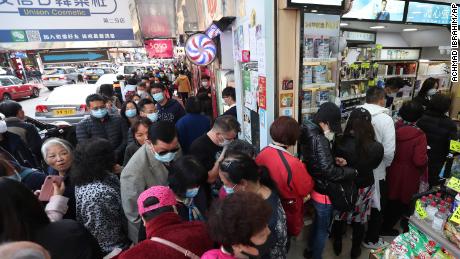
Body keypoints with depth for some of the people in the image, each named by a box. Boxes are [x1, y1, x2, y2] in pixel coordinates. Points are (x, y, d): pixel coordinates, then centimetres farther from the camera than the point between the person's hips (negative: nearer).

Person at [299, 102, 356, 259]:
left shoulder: (310, 135, 0)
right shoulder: (319, 140, -29)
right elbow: (329, 171, -30)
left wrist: (336, 161, -4)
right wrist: (352, 172, -16)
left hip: (314, 187, 9)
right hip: (323, 192, -9)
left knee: (317, 221, 29)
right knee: (322, 228, 14)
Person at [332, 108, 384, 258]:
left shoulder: (340, 144, -30)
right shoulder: (377, 148, -23)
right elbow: (374, 165, -2)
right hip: (364, 188, 1)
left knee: (339, 217, 23)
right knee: (359, 220, 23)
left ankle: (337, 246, 45)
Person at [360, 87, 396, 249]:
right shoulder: (386, 119, -19)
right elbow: (389, 151, -21)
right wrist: (386, 164, 0)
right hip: (376, 170, -4)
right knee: (376, 206, 17)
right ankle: (371, 240, 34)